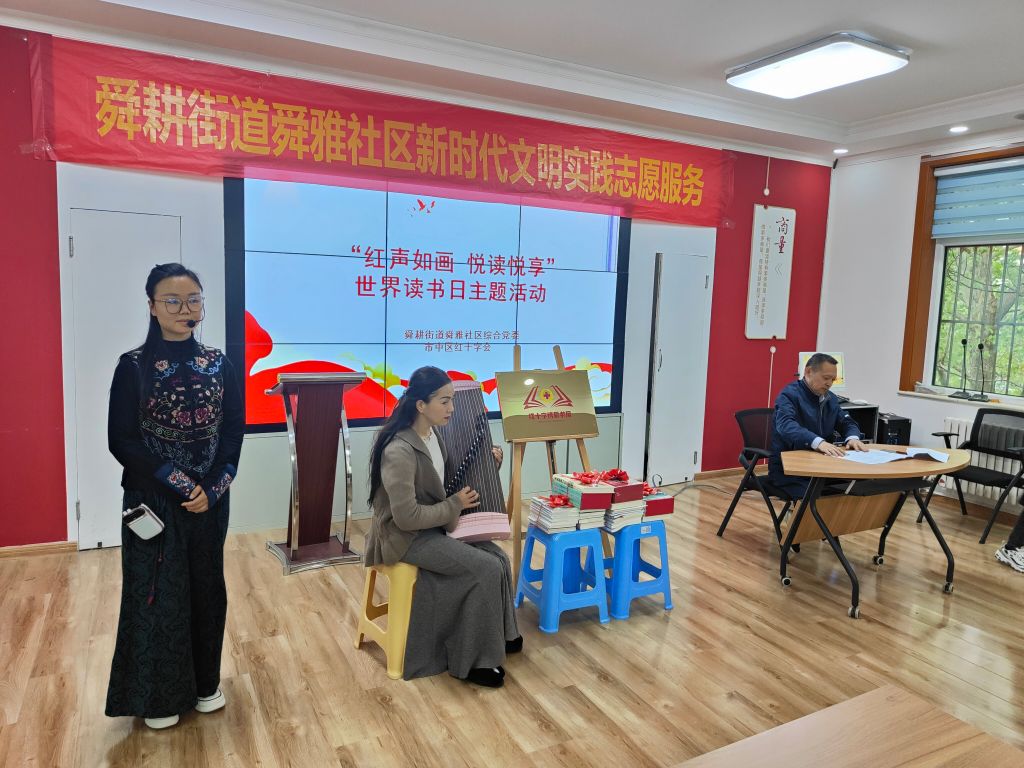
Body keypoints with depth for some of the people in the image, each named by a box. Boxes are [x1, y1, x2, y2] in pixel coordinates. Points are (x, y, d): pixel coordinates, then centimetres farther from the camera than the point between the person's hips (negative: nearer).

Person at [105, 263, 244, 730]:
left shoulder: (218, 364, 1)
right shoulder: (133, 367, -8)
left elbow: (234, 431, 0)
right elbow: (121, 441, -10)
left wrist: (212, 488, -12)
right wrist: (179, 483, -15)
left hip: (210, 499, 3)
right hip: (153, 502, -3)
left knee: (206, 586, 13)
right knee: (158, 592, 7)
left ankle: (205, 683, 32)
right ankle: (158, 696, 26)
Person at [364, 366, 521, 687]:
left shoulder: (432, 435, 1)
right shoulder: (399, 452, -27)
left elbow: (446, 480, 18)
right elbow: (407, 517, -27)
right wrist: (455, 505, -17)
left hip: (433, 525, 8)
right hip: (405, 536, -8)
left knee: (498, 557, -3)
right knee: (486, 569, -16)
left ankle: (500, 635, 17)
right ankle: (472, 661, 0)